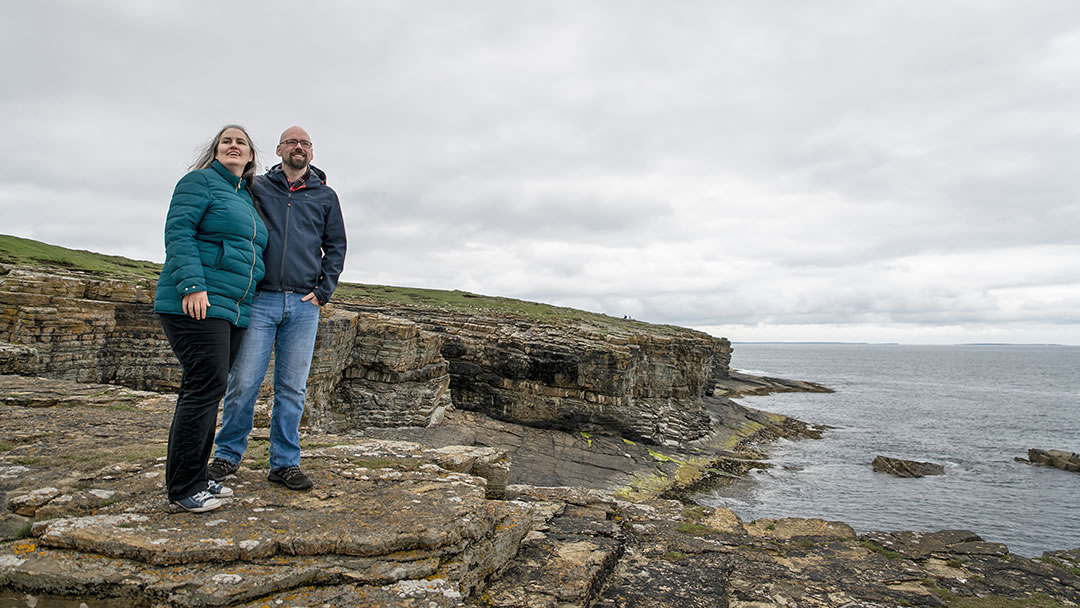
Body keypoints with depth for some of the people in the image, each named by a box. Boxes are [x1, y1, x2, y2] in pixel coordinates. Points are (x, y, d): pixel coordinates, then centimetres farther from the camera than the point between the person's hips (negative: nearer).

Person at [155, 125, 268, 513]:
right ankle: (182, 487, -3)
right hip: (196, 305, -8)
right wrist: (192, 285, -22)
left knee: (207, 390, 9)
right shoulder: (200, 181, 0)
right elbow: (178, 232, -11)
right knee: (206, 386, -12)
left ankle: (195, 477, 17)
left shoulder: (247, 198, 23)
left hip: (233, 311, 8)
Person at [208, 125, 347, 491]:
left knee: (292, 389, 5)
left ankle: (285, 463, 15)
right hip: (259, 300, -1)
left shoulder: (325, 196, 13)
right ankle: (228, 454, 18)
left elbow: (336, 247, 14)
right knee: (243, 383, -2)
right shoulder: (257, 189, 9)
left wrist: (322, 291, 4)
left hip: (304, 307, 1)